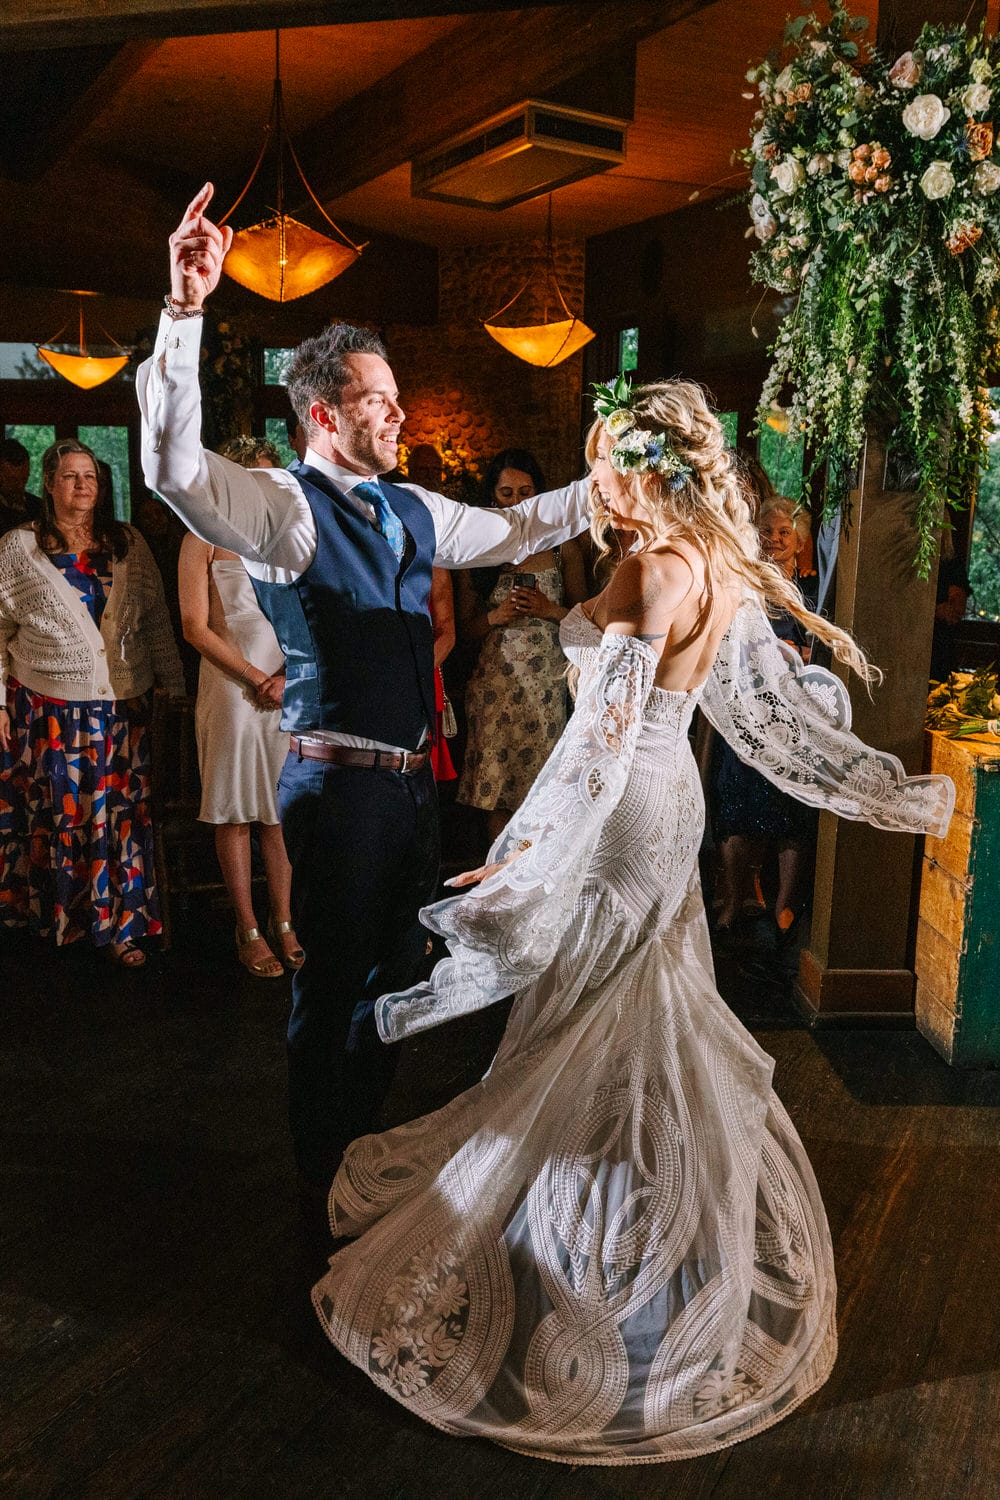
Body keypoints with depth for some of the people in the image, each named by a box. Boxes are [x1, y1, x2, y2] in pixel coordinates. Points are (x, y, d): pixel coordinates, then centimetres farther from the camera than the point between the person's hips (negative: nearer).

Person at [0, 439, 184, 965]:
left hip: (125, 705, 2)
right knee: (59, 809, 4)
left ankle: (119, 923, 13)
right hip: (50, 706, -1)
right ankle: (57, 910, 22)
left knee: (121, 811, 3)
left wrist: (173, 683, 7)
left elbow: (157, 620, 11)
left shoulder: (129, 544, 8)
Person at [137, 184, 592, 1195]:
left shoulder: (410, 511, 10)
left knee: (392, 964, 21)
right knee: (334, 976, 6)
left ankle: (365, 1143, 43)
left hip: (408, 775, 8)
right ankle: (324, 1184, 28)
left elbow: (513, 530, 23)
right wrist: (186, 310, -37)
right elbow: (173, 464, -28)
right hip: (339, 780, -8)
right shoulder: (285, 508, -12)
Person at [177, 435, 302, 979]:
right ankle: (248, 930, 12)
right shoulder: (204, 540, 2)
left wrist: (293, 674, -5)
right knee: (235, 813, 2)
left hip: (292, 686, 3)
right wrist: (258, 679, -10)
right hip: (232, 688, -3)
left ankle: (283, 922, 16)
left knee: (282, 808, 6)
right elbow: (196, 627, -5)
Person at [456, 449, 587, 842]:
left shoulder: (562, 546, 6)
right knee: (495, 787, 0)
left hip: (547, 680, 0)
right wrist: (497, 615, -11)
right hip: (495, 680, 0)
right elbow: (465, 627, 9)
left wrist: (548, 609, -11)